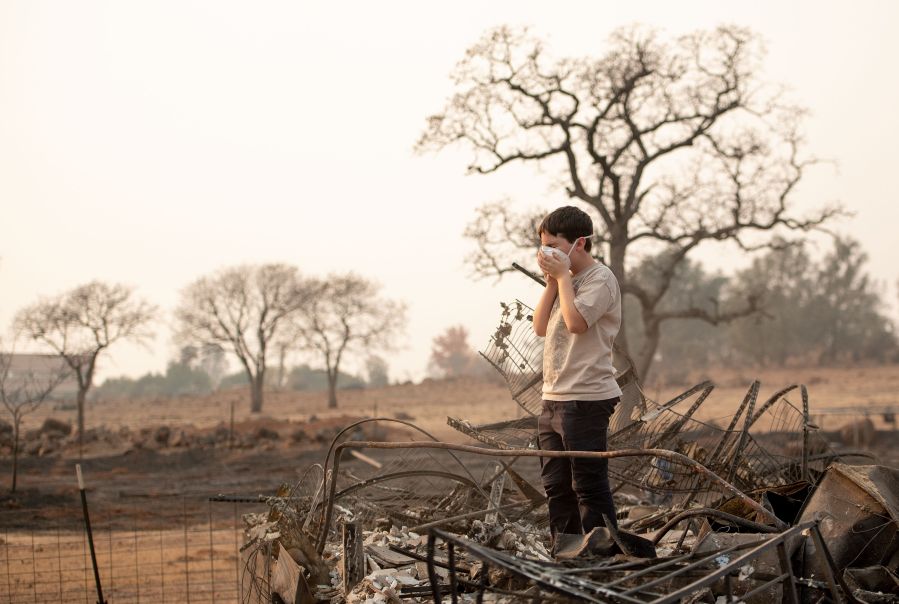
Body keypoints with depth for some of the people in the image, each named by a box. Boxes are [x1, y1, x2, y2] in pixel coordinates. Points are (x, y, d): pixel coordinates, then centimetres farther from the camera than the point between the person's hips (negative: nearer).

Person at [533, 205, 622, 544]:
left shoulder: (600, 278, -7)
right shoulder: (565, 281, 19)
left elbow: (576, 322, -22)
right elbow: (541, 326, 12)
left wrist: (563, 275, -11)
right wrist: (552, 281, 4)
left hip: (586, 399, -9)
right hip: (553, 399, 9)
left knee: (589, 486, -6)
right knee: (557, 486, 12)